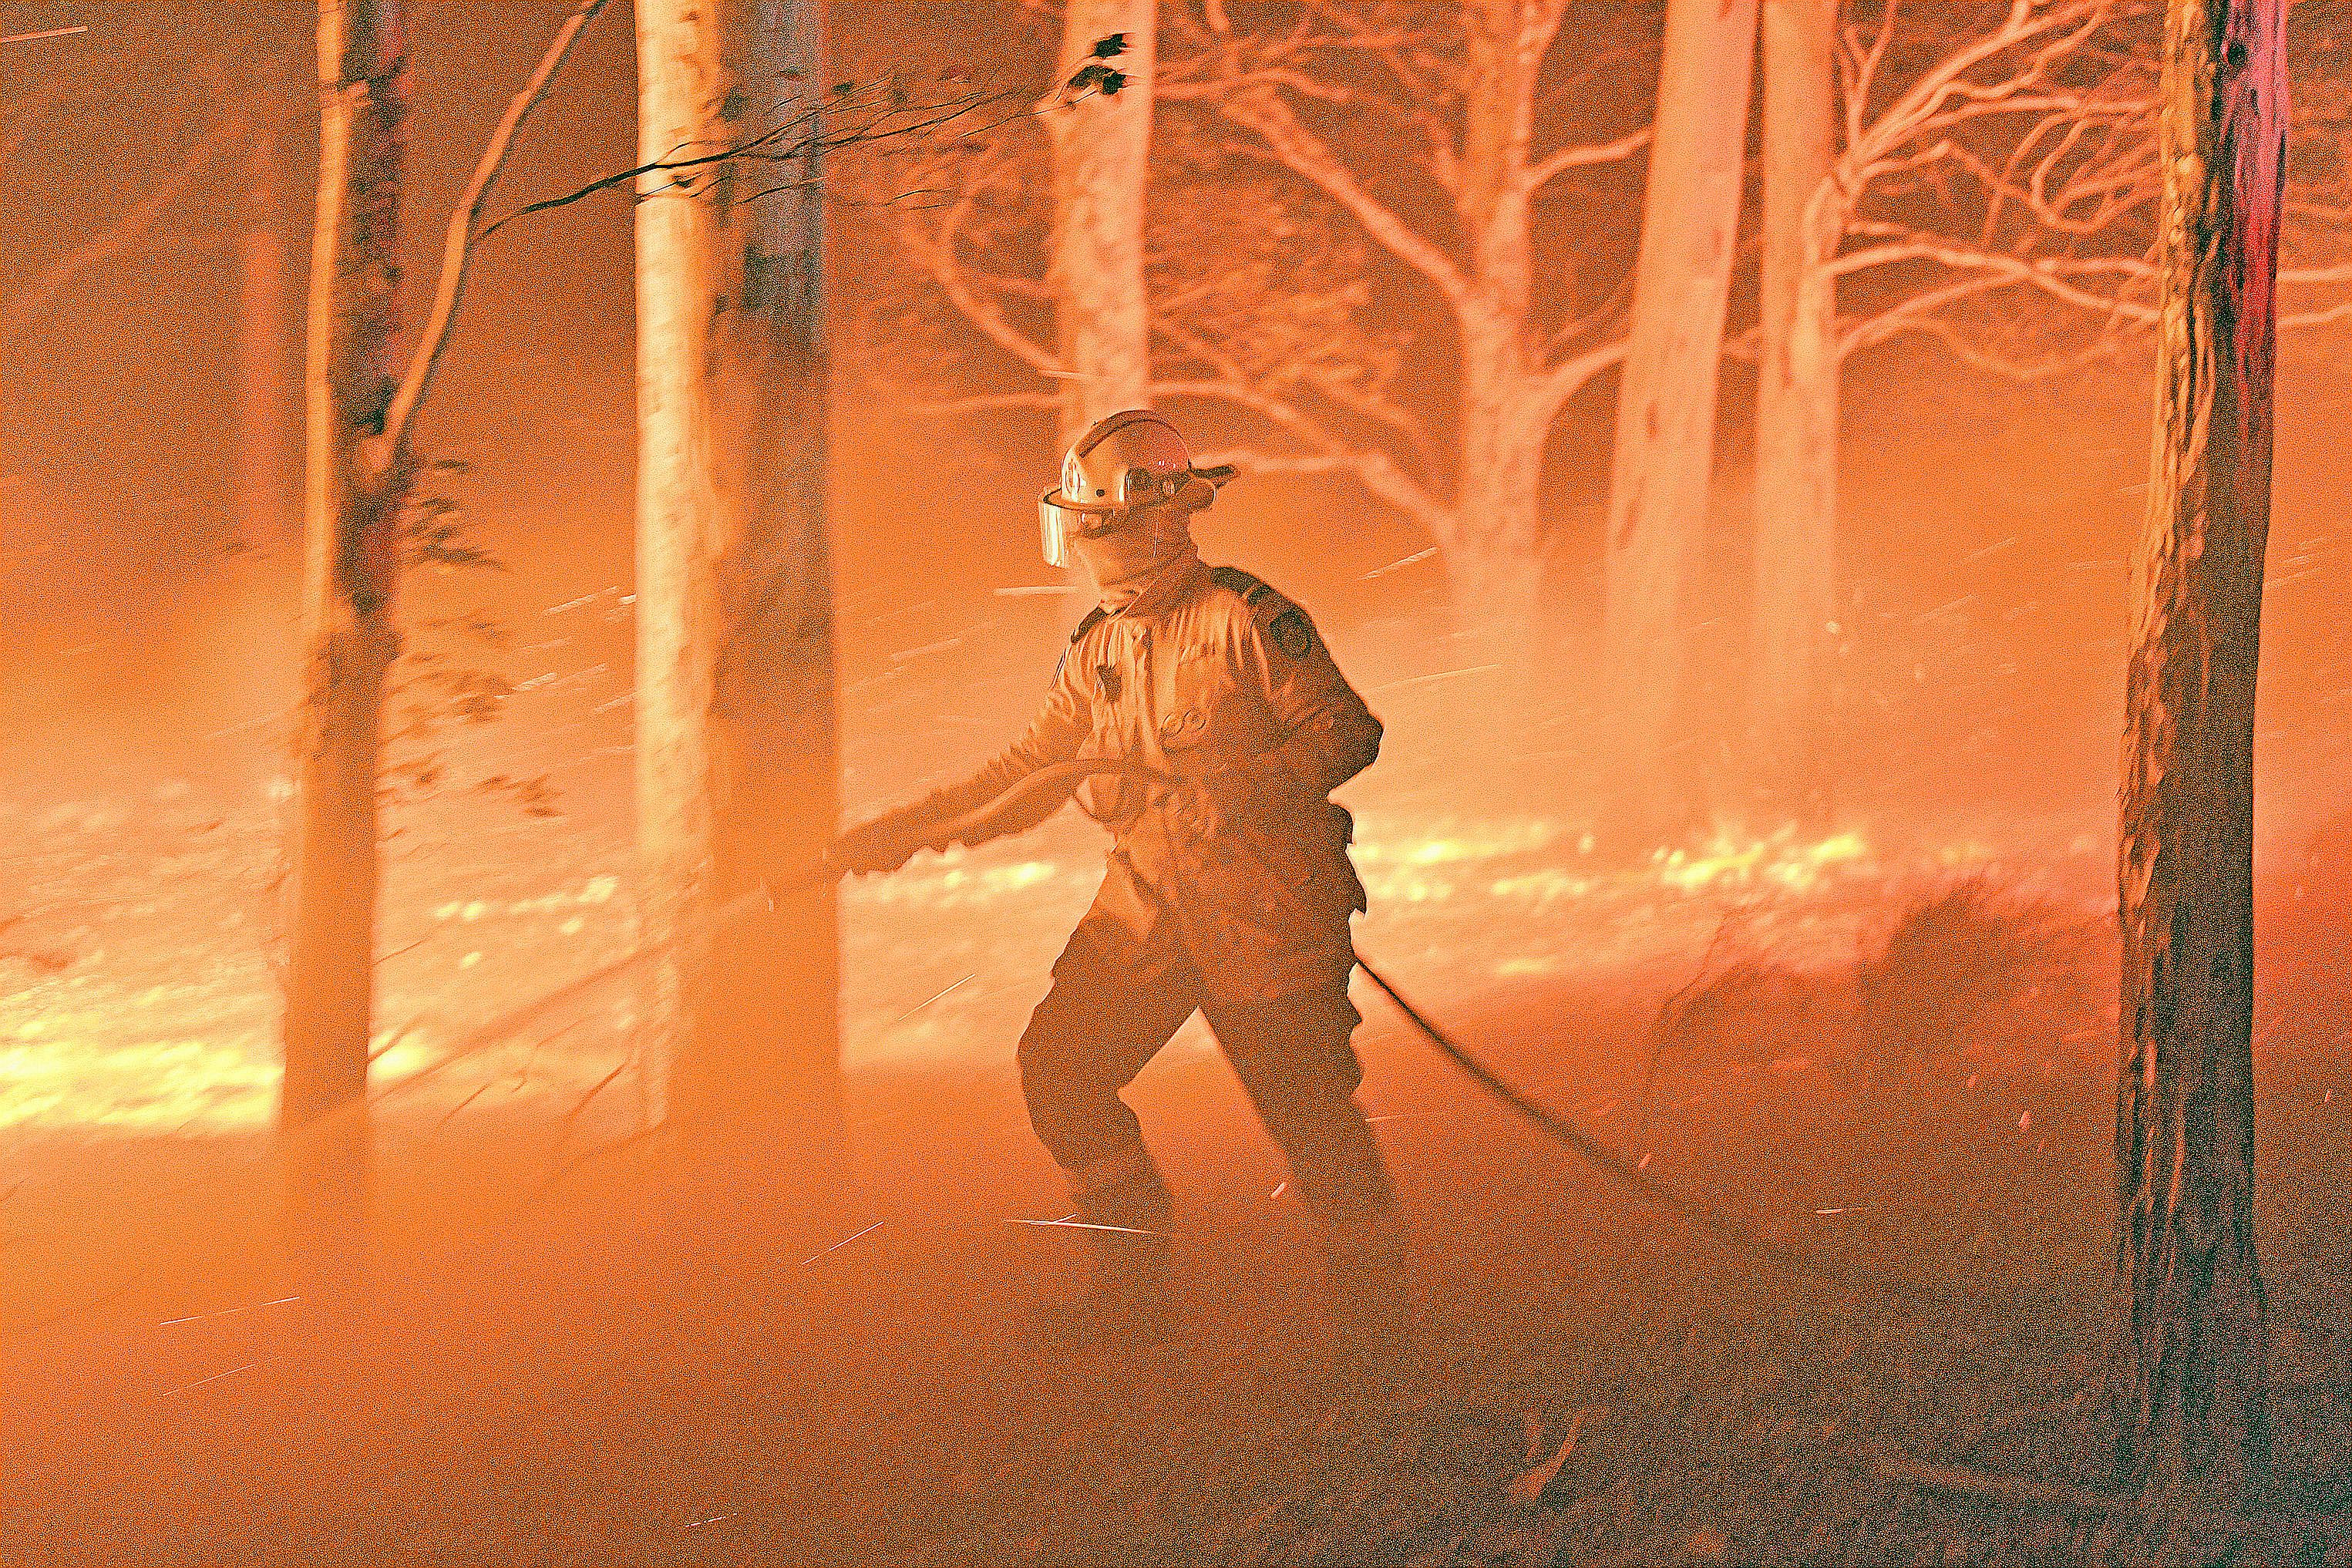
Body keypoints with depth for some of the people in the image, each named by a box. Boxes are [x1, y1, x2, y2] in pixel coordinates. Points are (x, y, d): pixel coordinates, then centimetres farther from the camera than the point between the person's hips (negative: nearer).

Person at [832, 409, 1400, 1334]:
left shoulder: (1244, 619, -10)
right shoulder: (1098, 648, 11)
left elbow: (1347, 732, -12)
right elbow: (1030, 771, 16)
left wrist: (1235, 794, -23)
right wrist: (904, 831, 9)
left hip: (1263, 907, -7)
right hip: (1146, 906, 7)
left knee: (1309, 1110, -4)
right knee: (1059, 1068, -3)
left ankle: (1372, 1292, 14)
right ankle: (1134, 1277, 8)